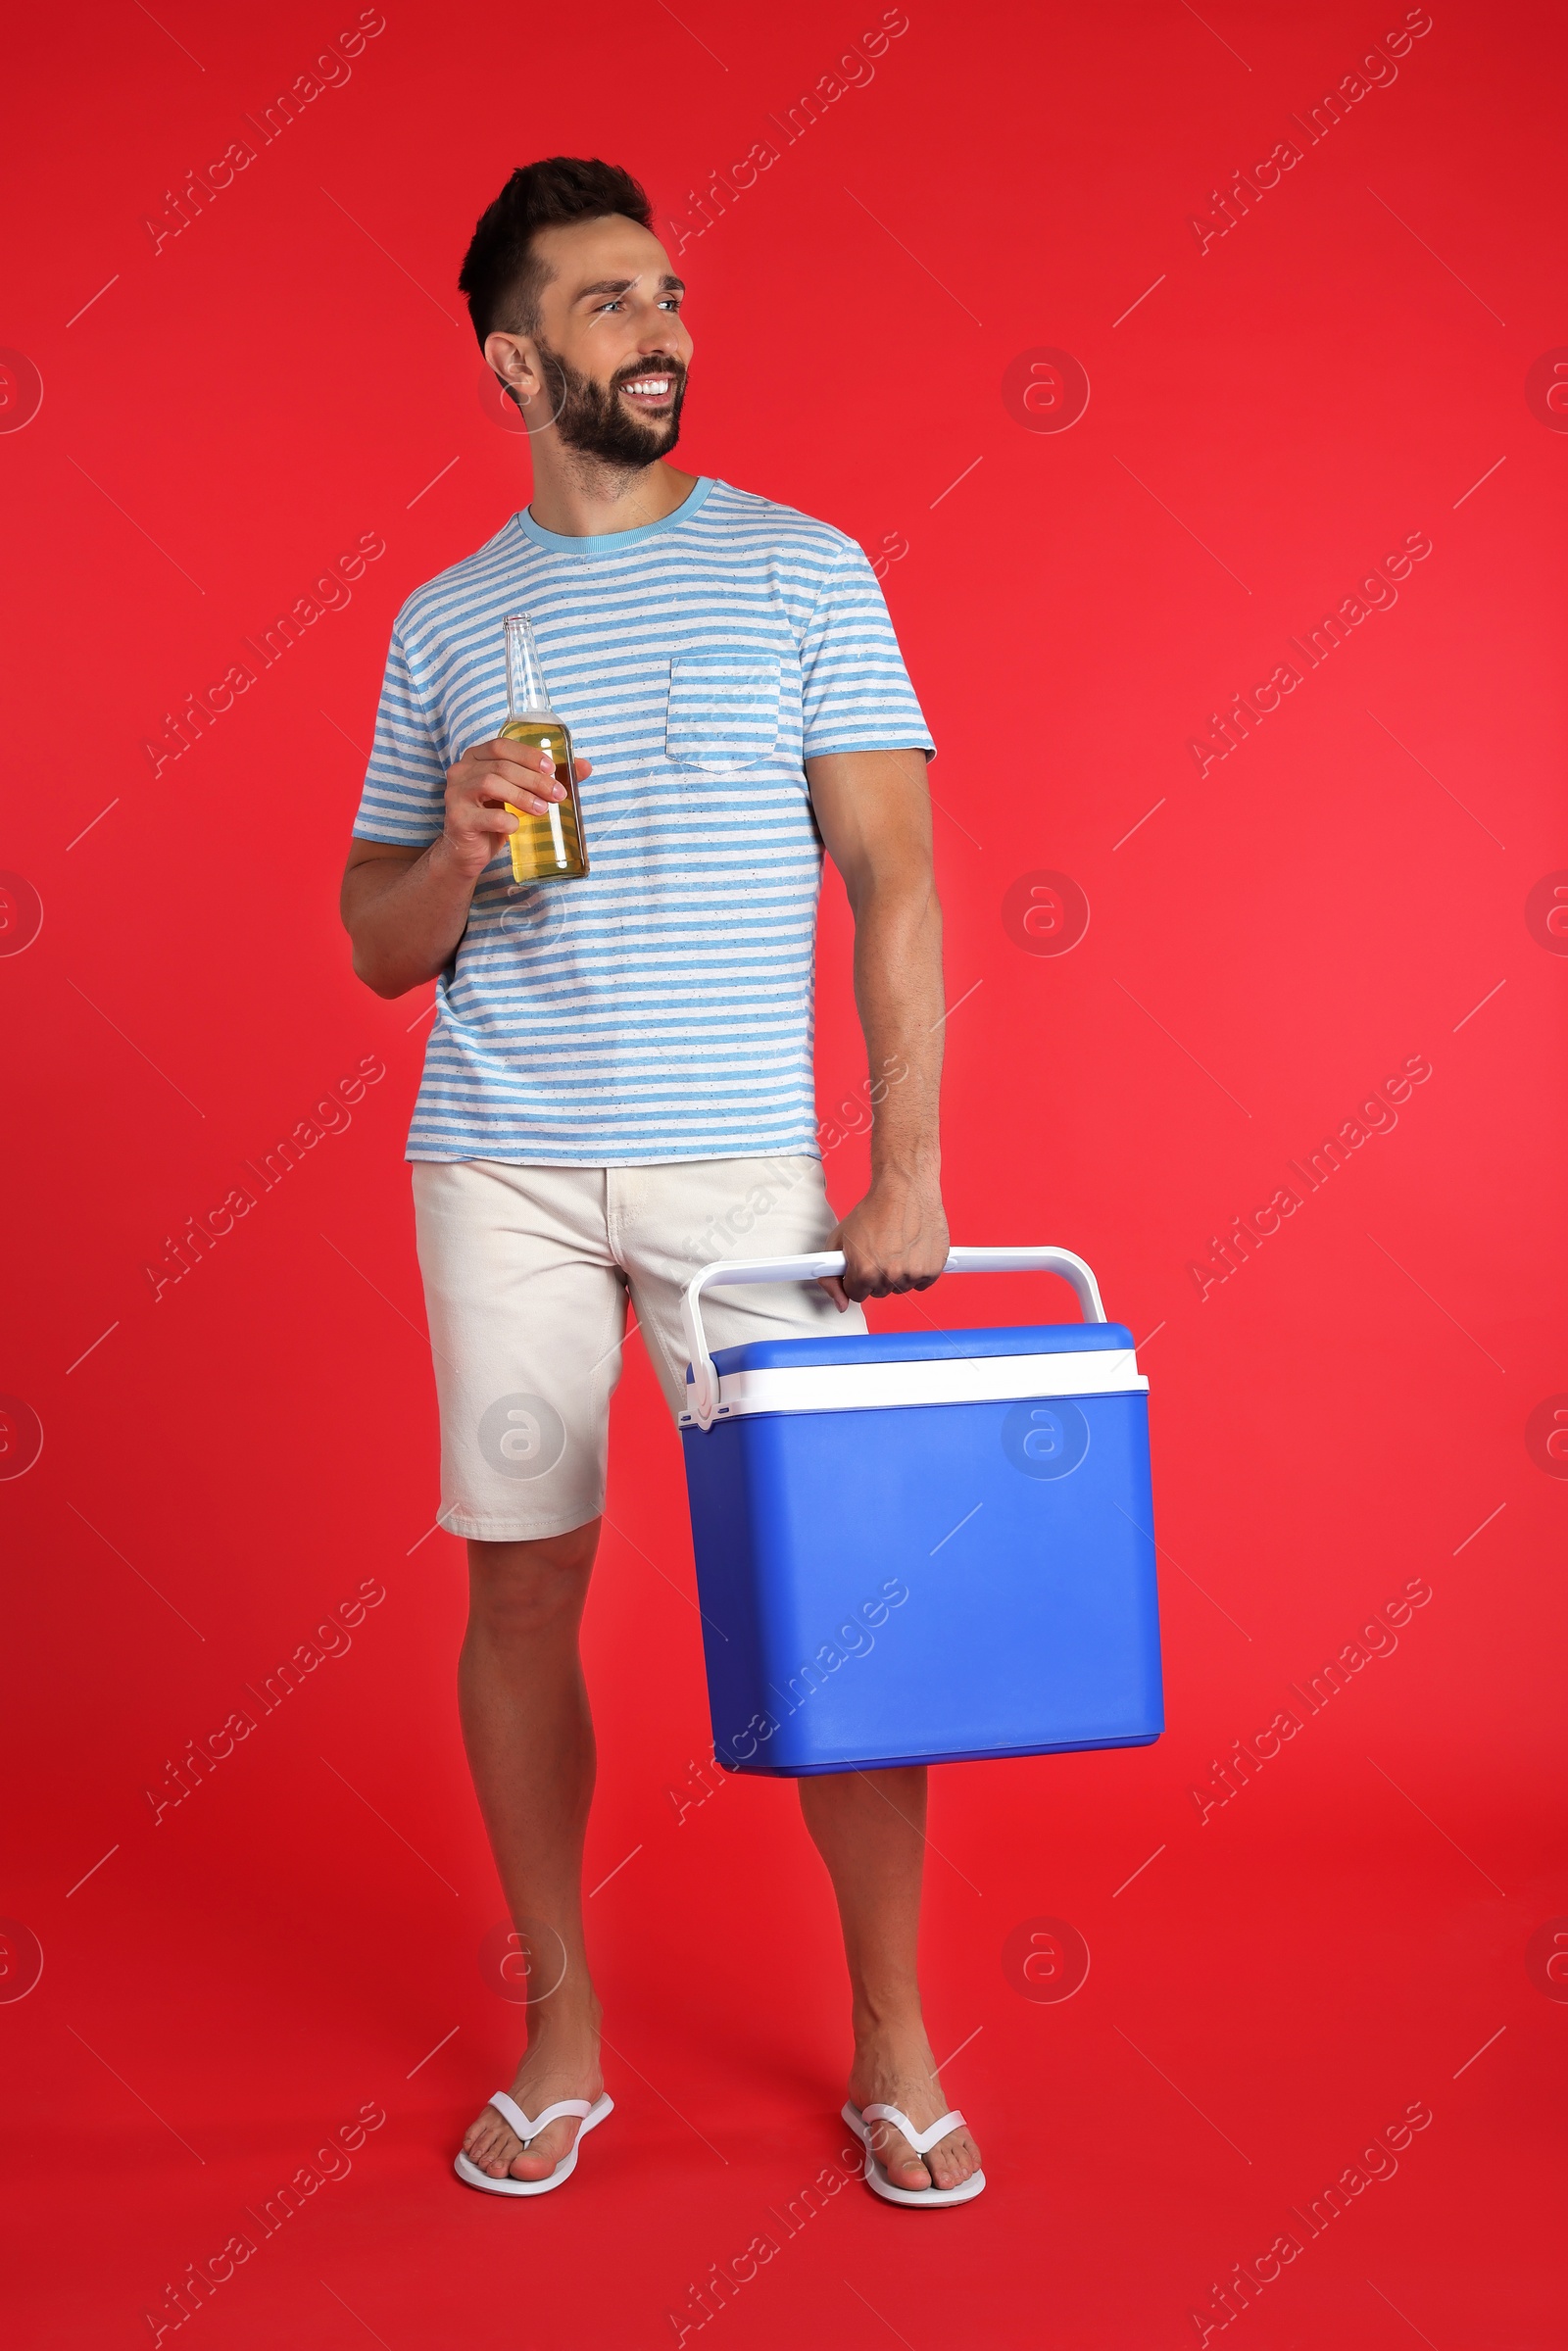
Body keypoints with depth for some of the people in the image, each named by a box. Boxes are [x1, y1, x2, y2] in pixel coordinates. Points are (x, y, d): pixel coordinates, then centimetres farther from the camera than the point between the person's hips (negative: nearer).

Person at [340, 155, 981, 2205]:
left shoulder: (803, 570, 5)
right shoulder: (445, 624, 10)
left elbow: (896, 881, 0)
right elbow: (378, 947, 13)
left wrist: (909, 1169, -9)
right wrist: (455, 845, -10)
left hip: (744, 1160, -2)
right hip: (501, 1167, 2)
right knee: (521, 1585, 4)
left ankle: (895, 2039, 13)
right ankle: (563, 2030, 20)